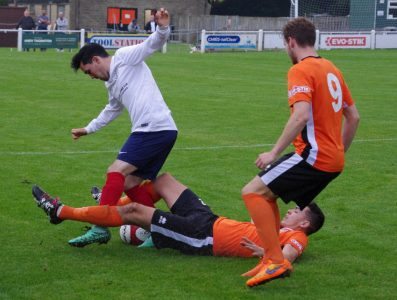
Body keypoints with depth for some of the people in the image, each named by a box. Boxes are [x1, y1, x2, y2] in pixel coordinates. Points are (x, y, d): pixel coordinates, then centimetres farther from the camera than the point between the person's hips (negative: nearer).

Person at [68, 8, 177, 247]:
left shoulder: (125, 57, 1)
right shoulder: (112, 83, 25)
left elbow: (153, 43, -11)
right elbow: (112, 109, 42)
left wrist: (163, 29, -32)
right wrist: (88, 129, 52)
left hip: (156, 128, -10)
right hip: (151, 131, 10)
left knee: (116, 172, -14)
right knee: (130, 184, 9)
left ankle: (100, 227, -17)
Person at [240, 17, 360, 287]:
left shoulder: (301, 70, -10)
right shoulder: (331, 69, 16)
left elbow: (301, 115, -25)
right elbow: (353, 117, 20)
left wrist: (274, 153, -22)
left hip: (314, 155, -9)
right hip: (334, 161, 9)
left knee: (253, 192, -9)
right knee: (267, 194, 19)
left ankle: (276, 261, -15)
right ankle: (272, 259, 17)